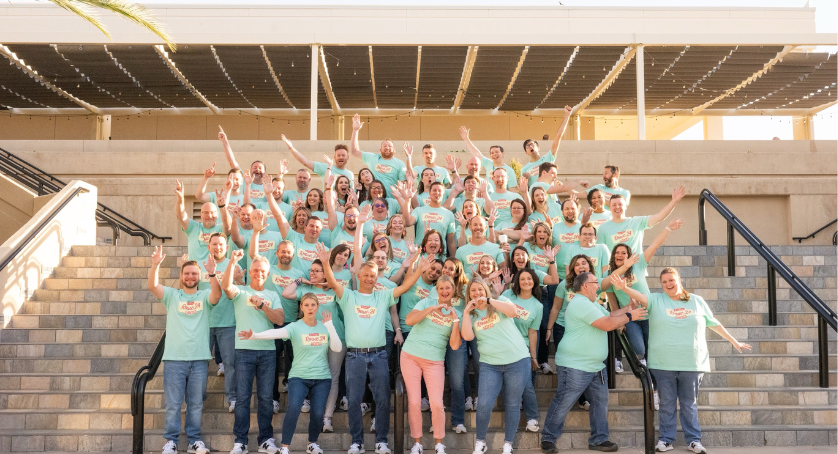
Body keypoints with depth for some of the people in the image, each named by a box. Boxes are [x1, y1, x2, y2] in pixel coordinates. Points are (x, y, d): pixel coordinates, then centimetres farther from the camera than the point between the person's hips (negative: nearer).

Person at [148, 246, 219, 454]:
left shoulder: (205, 296, 9)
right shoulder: (172, 295, 9)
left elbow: (217, 293, -13)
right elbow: (152, 286, -7)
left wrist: (213, 272, -31)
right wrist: (155, 265, -25)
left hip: (199, 359, 0)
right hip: (174, 358, 0)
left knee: (196, 403, 6)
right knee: (172, 403, 2)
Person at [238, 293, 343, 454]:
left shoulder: (324, 327, 5)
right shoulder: (295, 327, -5)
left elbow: (337, 349, -4)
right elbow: (276, 332, -24)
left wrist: (330, 325, -11)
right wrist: (254, 335, -42)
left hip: (322, 378, 3)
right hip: (299, 376, -2)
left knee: (318, 413, -6)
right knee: (293, 408, -24)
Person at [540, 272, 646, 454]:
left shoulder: (592, 304, 17)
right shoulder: (580, 303, -20)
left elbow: (609, 316, 18)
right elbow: (607, 324, -22)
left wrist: (628, 308, 8)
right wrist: (629, 316, -11)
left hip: (596, 366, 11)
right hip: (575, 366, -11)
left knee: (600, 402, 12)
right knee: (562, 404, -3)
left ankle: (598, 439, 21)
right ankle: (548, 439, 8)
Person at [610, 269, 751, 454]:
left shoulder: (697, 301, 7)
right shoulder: (656, 300, 1)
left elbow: (714, 323, 16)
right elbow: (640, 296, -19)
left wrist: (734, 342, 21)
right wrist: (624, 288, -40)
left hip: (692, 364, 1)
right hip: (663, 364, -1)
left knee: (689, 404, 9)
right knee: (667, 404, 7)